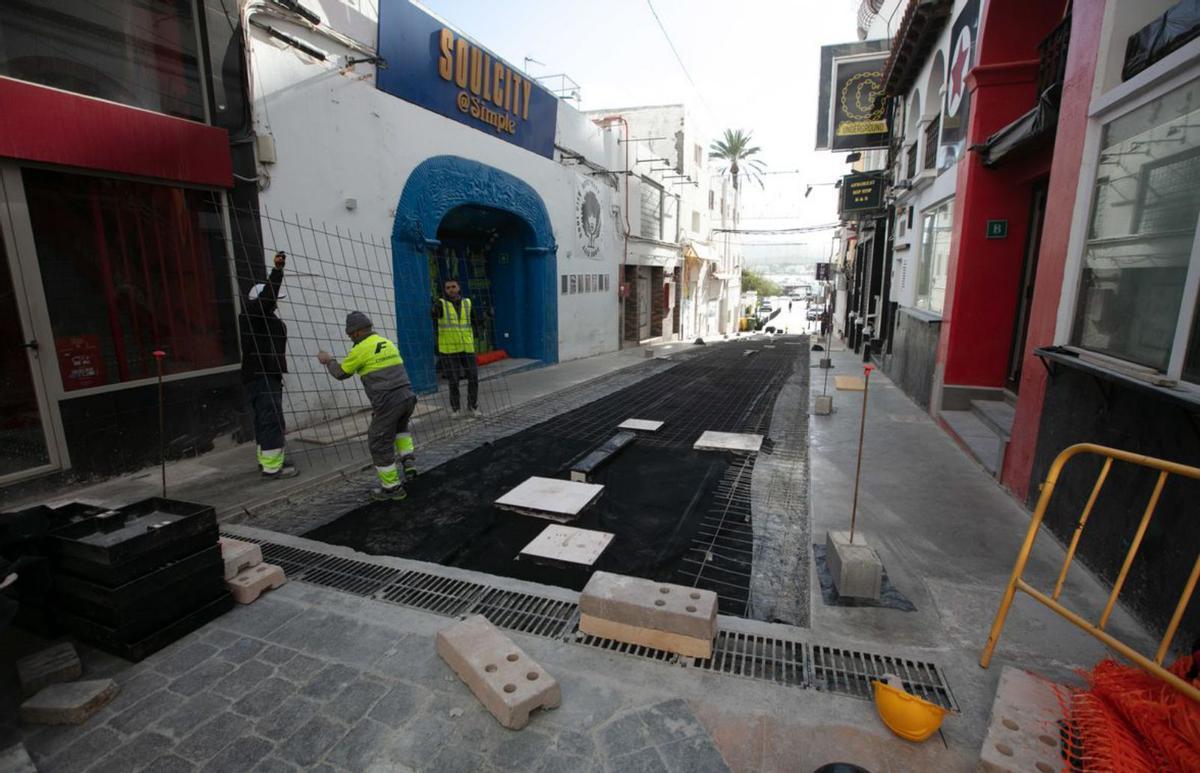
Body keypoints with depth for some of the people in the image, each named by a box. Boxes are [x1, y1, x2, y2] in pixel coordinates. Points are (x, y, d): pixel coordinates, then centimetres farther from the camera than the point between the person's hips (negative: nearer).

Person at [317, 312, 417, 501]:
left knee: (379, 443, 8)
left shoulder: (360, 349, -3)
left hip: (387, 403, -7)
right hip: (407, 396, 7)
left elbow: (341, 373, 10)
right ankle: (409, 462, 19)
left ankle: (392, 487, 15)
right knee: (400, 427, 34)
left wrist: (328, 361, 29)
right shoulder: (388, 343, 16)